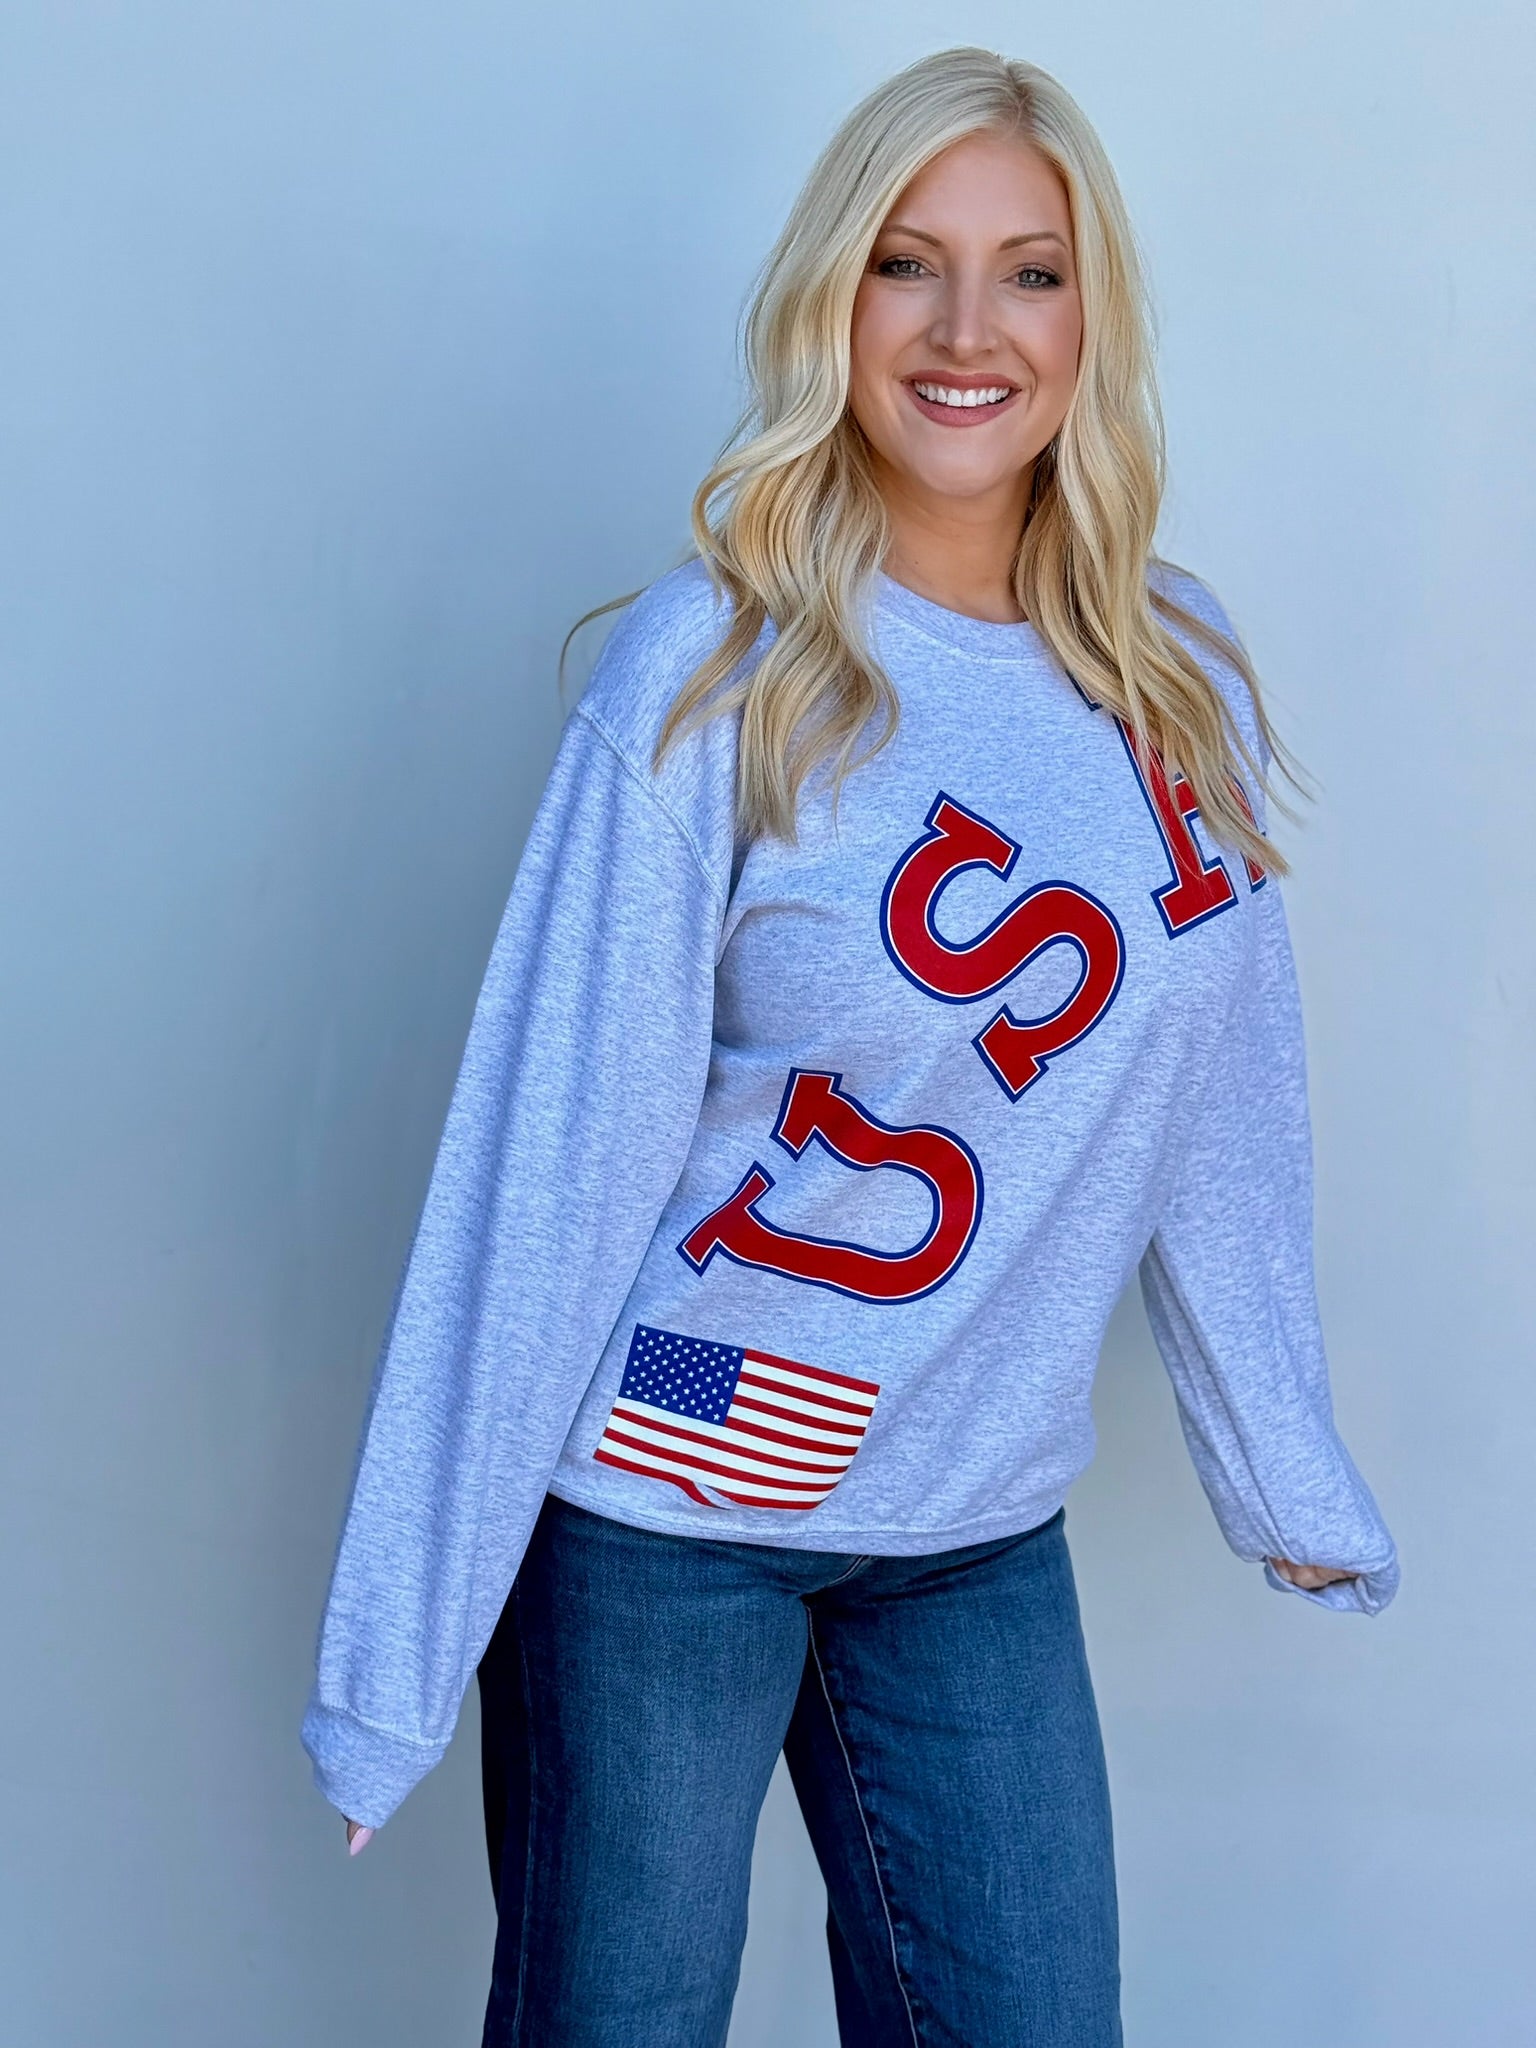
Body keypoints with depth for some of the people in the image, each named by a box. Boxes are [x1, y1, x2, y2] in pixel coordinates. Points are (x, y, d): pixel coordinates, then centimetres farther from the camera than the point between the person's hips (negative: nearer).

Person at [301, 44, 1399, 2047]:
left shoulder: (1180, 677, 0)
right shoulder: (713, 665, -13)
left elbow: (1222, 1125, 8)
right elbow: (552, 1154, -14)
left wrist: (1297, 1484, 14)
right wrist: (410, 1633, -13)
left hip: (985, 1532, 4)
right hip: (660, 1506, -4)